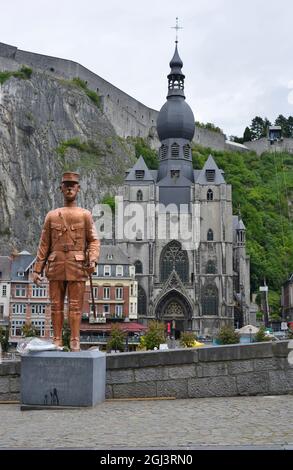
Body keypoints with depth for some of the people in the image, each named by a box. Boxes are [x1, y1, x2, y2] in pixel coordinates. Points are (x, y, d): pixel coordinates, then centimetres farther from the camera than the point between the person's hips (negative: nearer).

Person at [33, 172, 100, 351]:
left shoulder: (85, 215, 7)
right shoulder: (52, 215, 13)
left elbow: (94, 241, 1)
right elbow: (44, 245, 12)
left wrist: (93, 260, -18)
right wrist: (37, 270, 6)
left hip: (77, 268, -2)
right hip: (56, 268, 2)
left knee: (75, 306, -2)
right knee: (56, 305, 4)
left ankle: (75, 342, 1)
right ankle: (57, 341, 10)